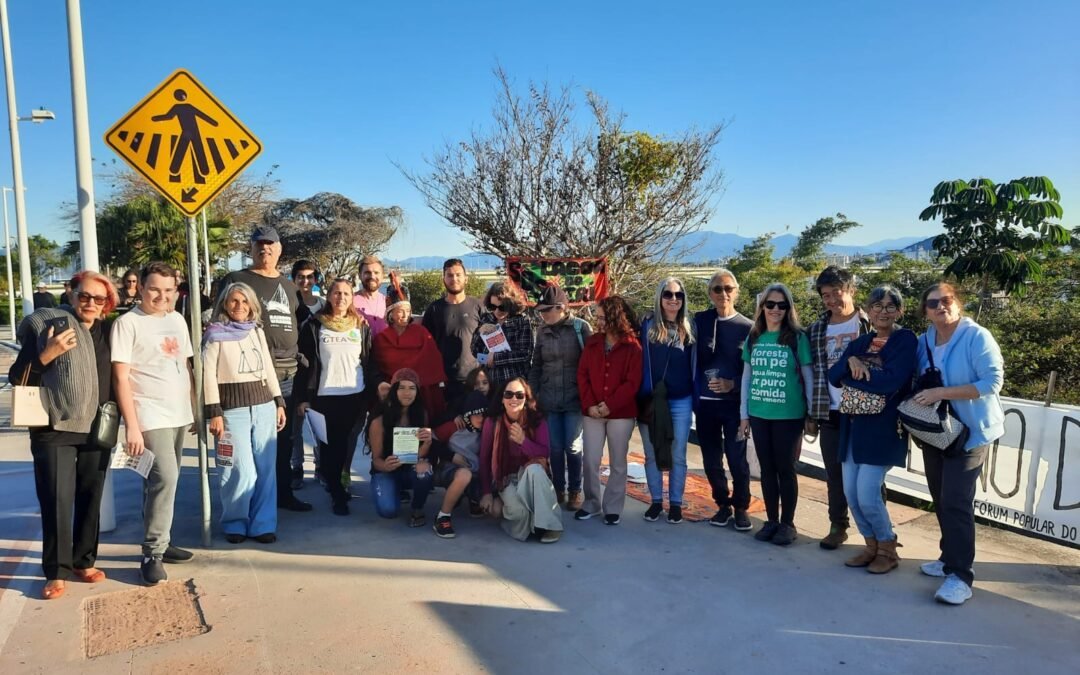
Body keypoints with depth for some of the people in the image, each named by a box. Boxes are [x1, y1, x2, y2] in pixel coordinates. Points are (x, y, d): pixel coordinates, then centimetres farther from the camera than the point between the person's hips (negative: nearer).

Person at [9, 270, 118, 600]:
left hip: (97, 430, 3)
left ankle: (84, 561, 25)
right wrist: (47, 354, -20)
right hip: (54, 429, -3)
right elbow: (16, 377, -4)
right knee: (57, 501, -2)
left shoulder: (107, 333, 6)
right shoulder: (45, 325, -4)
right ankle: (56, 571, 12)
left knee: (90, 500, 11)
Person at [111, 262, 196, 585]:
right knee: (164, 478, -15)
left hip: (179, 414, 6)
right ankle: (153, 554, -6)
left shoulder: (177, 319, 11)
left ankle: (161, 542, 23)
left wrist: (193, 407, 12)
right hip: (150, 417, -6)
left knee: (163, 480, 13)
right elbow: (121, 378, -10)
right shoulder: (127, 323, -7)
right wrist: (131, 426, -15)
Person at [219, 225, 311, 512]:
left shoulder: (288, 285, 19)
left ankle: (284, 493, 23)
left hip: (288, 372, 6)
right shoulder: (236, 280, 2)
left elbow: (299, 324, 25)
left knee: (284, 437, 12)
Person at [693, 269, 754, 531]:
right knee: (711, 459, 9)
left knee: (737, 457, 0)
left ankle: (741, 507, 18)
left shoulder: (747, 327, 0)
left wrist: (733, 384, -15)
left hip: (734, 402, -2)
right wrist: (695, 394, -3)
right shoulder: (699, 321, 5)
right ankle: (723, 504, 26)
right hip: (705, 401, 2)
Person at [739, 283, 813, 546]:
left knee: (785, 468, 5)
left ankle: (788, 524, 19)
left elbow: (808, 378, -3)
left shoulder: (797, 337, -5)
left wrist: (811, 414, -5)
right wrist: (744, 414, 8)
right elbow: (747, 377, 9)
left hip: (788, 415, -3)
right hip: (759, 414, 4)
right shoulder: (753, 338, 6)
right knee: (767, 468, 11)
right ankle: (771, 520, 24)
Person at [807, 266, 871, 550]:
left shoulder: (870, 324, -2)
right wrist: (811, 414, 7)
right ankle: (838, 526, 23)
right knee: (834, 474, 10)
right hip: (830, 413, 3)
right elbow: (813, 373, 8)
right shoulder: (817, 330, 6)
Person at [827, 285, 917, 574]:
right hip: (852, 426, 6)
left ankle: (888, 550, 17)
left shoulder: (906, 339, -6)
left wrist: (852, 375, -9)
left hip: (882, 428, -6)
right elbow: (833, 376, 3)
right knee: (851, 494, 7)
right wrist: (851, 362, -16)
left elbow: (890, 382, -20)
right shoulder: (860, 342, 14)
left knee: (867, 495, -7)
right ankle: (872, 546, 27)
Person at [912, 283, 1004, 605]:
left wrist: (942, 393, -26)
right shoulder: (924, 341, 3)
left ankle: (960, 576, -2)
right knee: (940, 500, 14)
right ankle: (950, 558, 30)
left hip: (969, 432, -6)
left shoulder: (977, 337, -15)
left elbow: (993, 382, -22)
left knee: (956, 502, -10)